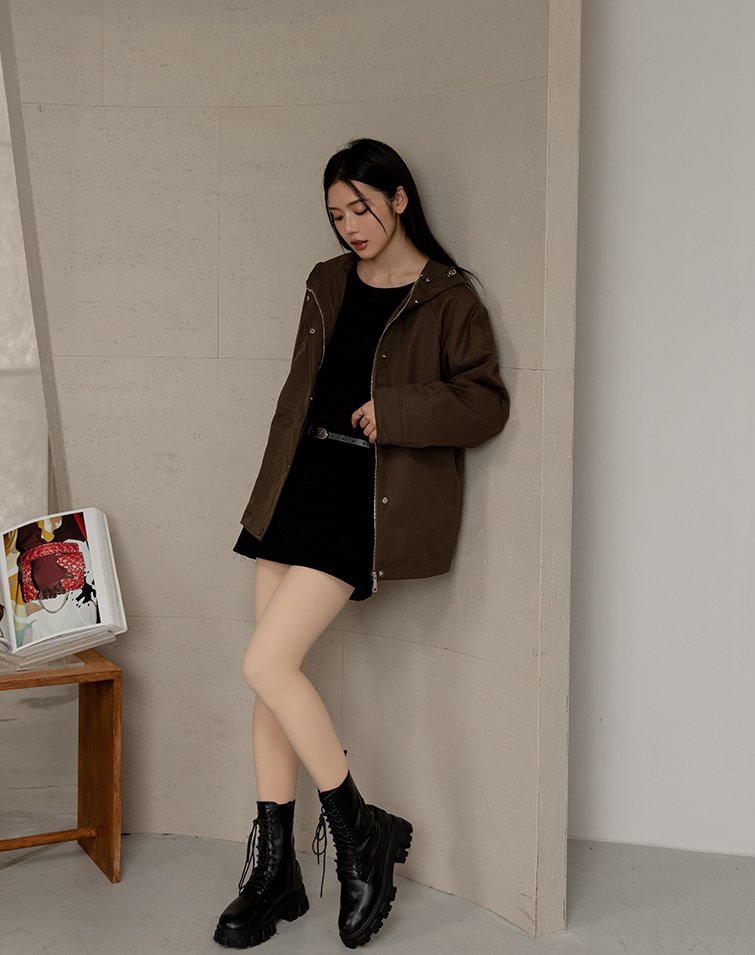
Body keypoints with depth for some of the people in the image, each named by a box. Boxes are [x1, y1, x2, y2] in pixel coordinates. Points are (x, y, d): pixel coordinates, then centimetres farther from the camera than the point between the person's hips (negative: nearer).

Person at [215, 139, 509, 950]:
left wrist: (397, 409, -19)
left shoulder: (447, 298, -4)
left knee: (266, 664, -15)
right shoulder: (328, 284, 15)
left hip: (368, 498, -7)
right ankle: (274, 870, 15)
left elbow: (488, 404, -7)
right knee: (274, 675, 4)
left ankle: (359, 835, 2)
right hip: (299, 483, 7)